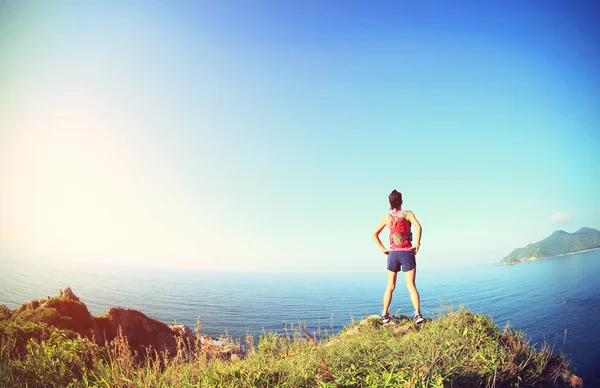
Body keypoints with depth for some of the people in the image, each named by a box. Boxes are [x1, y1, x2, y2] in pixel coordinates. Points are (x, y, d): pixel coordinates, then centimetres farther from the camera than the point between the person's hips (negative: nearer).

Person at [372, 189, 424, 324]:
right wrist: (417, 243, -10)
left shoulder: (387, 217, 5)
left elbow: (374, 234, 6)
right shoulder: (408, 213, -2)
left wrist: (383, 249, 7)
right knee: (411, 285, -2)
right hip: (407, 253, -2)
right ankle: (418, 314, -12)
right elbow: (418, 227, -18)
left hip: (393, 253, 2)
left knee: (390, 286, 12)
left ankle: (385, 315, 13)